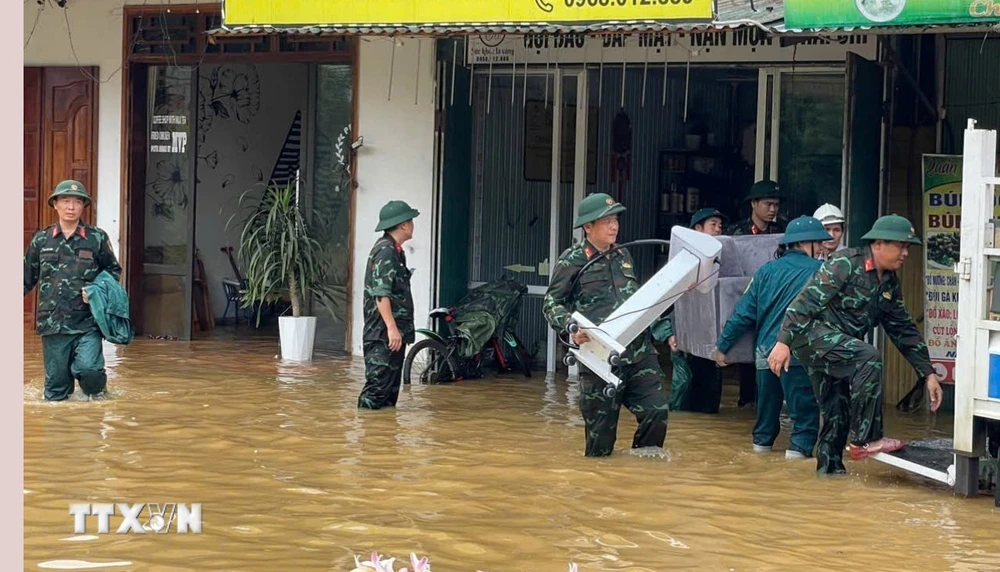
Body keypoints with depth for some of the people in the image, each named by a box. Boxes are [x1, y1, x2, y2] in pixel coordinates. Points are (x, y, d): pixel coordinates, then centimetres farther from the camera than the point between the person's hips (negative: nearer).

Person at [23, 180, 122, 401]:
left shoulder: (97, 238, 3)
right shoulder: (41, 240, 8)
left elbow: (114, 271, 11)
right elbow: (27, 278, 16)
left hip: (88, 323, -2)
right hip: (52, 323, 2)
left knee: (88, 369, -20)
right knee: (55, 385, 6)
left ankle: (97, 393, 10)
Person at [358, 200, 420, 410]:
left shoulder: (394, 250, 17)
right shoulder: (385, 251, -15)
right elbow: (380, 294, -22)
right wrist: (392, 328, -25)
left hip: (393, 332, 10)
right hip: (383, 333, -10)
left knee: (391, 385, 12)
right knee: (379, 383, -10)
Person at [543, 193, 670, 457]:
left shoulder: (623, 255, 15)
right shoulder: (571, 261, -2)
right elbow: (552, 303, -2)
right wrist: (570, 328, -18)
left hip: (639, 349, 5)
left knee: (656, 410, -4)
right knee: (601, 425, 0)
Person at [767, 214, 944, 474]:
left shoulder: (890, 283, 12)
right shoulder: (846, 264, -15)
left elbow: (904, 330, 16)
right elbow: (807, 300, -20)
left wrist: (928, 374, 12)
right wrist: (784, 341, -26)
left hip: (836, 345, 9)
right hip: (812, 332, -9)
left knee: (838, 410, 10)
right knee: (869, 359, -27)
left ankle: (830, 467, 24)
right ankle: (865, 440, -22)